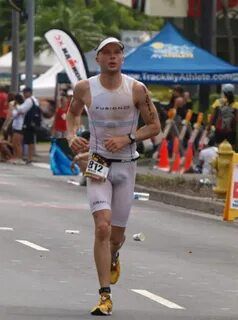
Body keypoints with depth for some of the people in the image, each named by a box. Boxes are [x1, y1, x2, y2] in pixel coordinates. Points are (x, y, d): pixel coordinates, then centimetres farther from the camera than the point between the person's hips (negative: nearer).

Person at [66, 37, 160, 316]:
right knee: (102, 227, -19)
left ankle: (113, 258, 48)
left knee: (116, 234, 9)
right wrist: (71, 136, -3)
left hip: (126, 166, 1)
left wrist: (128, 139, -15)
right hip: (98, 165, -1)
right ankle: (105, 297, -17)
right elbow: (72, 113, 17)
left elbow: (154, 126, 1)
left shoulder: (136, 90, -6)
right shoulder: (84, 88, -4)